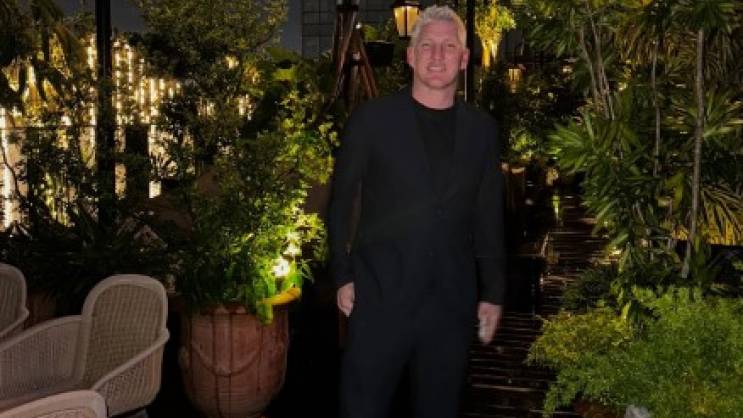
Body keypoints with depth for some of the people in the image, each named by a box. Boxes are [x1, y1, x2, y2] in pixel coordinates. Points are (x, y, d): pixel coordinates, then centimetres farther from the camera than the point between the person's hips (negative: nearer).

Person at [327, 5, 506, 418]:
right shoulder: (372, 117, -1)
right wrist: (343, 276, -3)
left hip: (452, 302, 3)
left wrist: (493, 292, 9)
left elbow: (489, 217, 10)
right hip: (380, 295, -2)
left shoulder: (481, 128, 7)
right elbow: (341, 202, 2)